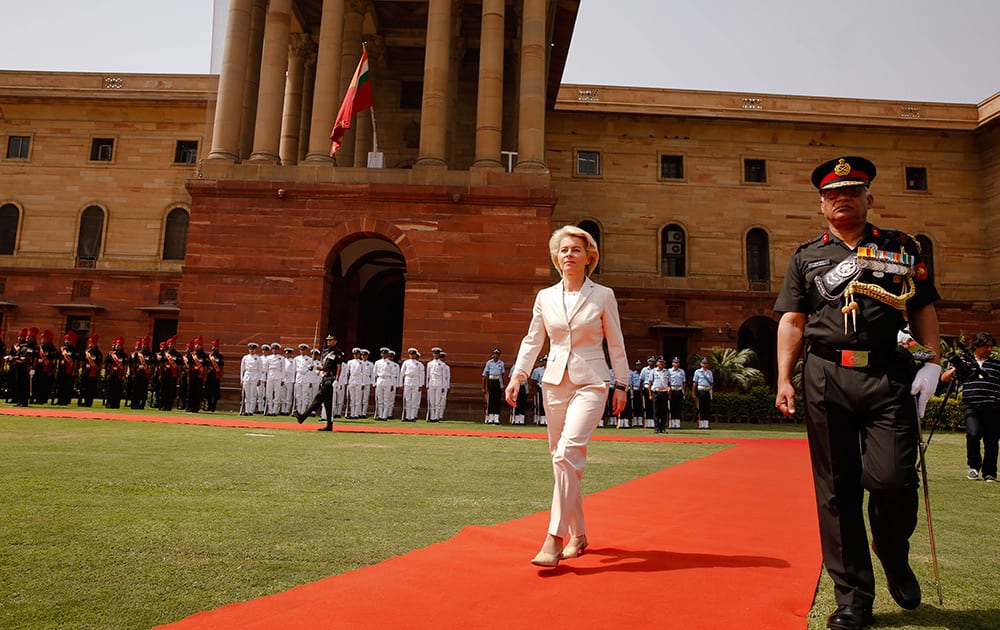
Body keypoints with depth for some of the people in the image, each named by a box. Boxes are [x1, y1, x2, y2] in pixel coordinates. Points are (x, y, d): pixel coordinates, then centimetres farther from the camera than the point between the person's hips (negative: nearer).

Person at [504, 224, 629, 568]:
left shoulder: (603, 295, 1)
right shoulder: (545, 297, 8)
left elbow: (615, 344, 5)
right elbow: (532, 341, 10)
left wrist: (621, 385, 3)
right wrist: (517, 377, -1)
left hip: (590, 383, -4)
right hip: (555, 383, 4)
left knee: (568, 453, -22)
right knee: (562, 460, 8)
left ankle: (555, 538, -19)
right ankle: (578, 535, 24)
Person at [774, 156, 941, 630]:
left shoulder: (902, 248, 14)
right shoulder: (806, 257, 13)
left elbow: (924, 310, 13)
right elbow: (792, 322, 7)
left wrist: (932, 363, -1)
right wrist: (784, 380, -2)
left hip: (890, 377, 0)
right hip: (826, 379, 1)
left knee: (892, 478, -10)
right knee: (836, 489, 3)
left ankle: (895, 560, 24)